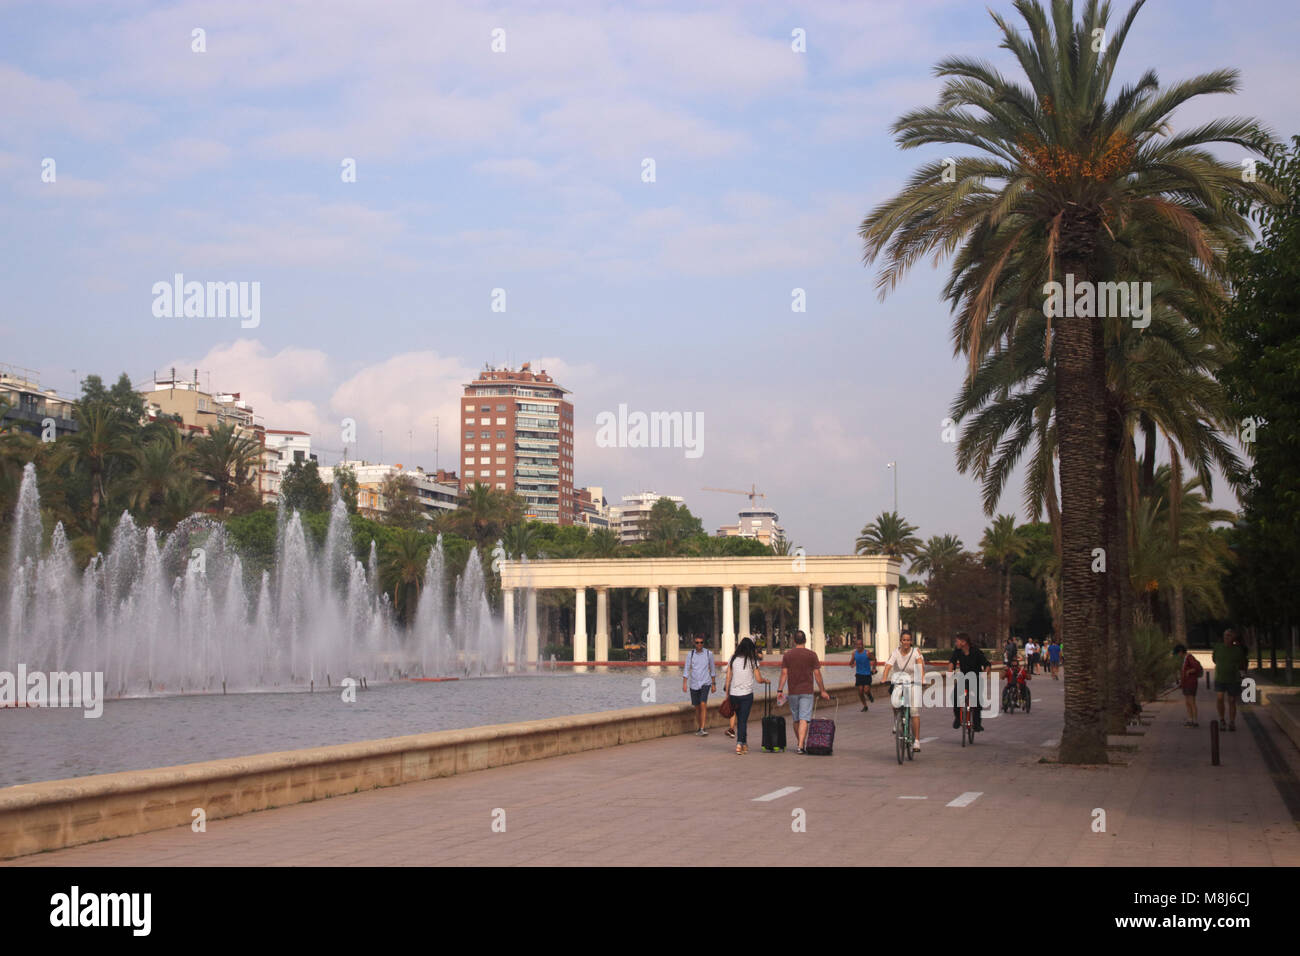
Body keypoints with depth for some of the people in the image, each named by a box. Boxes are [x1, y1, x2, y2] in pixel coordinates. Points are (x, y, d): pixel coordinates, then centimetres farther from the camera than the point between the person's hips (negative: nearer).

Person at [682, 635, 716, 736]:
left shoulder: (709, 654, 0)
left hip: (705, 683, -2)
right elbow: (686, 670, -2)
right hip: (694, 684, 2)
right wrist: (684, 683, -11)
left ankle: (702, 729, -20)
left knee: (703, 704, -18)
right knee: (697, 707, 11)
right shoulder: (690, 654, 0)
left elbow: (712, 670, 9)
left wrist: (714, 684, 10)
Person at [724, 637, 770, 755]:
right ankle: (739, 743, -12)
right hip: (746, 694, -3)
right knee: (743, 720, 1)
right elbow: (759, 679, -3)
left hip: (734, 694, 3)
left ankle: (744, 744, 21)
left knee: (739, 719, 15)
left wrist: (727, 694, 8)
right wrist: (766, 680, 18)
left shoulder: (733, 659, 4)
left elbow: (728, 678, 3)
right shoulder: (752, 661, -4)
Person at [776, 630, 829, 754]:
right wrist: (822, 691, 5)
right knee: (804, 719, -7)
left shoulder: (787, 655, 2)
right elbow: (817, 674, -2)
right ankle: (800, 745, -18)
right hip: (807, 692, -2)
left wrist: (780, 690, 0)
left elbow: (784, 673, -2)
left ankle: (799, 743, 27)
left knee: (796, 719, 15)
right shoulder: (811, 655, -3)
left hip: (793, 692, 2)